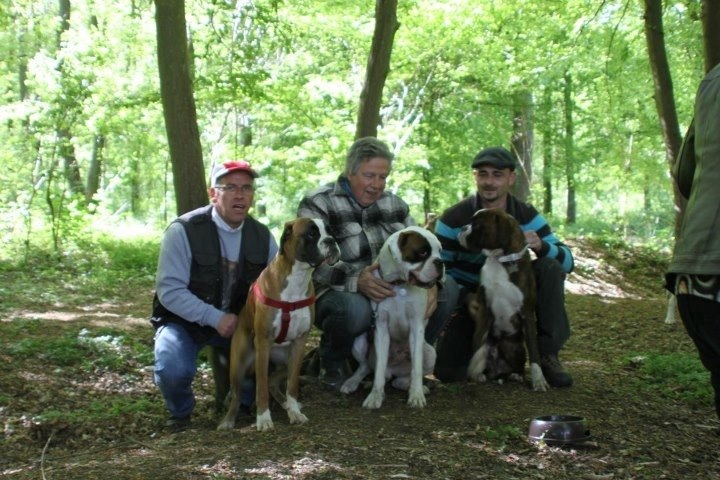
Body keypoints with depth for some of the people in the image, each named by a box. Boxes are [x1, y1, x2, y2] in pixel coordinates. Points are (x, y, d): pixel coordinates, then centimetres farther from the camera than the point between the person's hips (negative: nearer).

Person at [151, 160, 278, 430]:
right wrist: (214, 318, -28)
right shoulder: (183, 230, -18)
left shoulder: (262, 235, -3)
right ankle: (180, 412, 7)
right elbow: (169, 290, -21)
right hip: (184, 320, -4)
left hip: (237, 322, 4)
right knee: (174, 370, -31)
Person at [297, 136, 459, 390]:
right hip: (338, 292, -5)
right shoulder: (317, 204, -8)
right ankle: (332, 363, -5)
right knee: (354, 309, -40)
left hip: (390, 292, 6)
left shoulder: (393, 203, 10)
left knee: (447, 288, -12)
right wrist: (355, 281, -37)